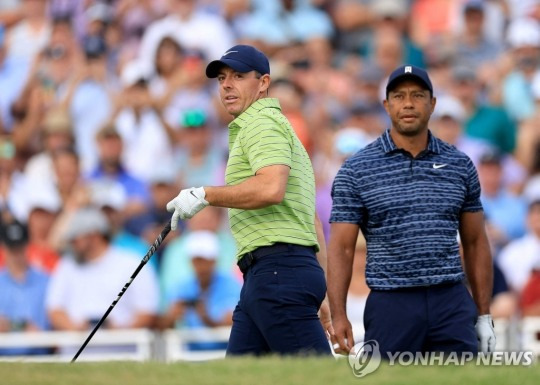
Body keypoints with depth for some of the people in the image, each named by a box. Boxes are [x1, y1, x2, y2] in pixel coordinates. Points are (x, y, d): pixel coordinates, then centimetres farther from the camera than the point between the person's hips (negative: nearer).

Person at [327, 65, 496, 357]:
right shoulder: (357, 169, 1)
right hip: (391, 303, -2)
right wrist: (338, 317, -11)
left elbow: (475, 242, 15)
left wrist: (484, 315, 10)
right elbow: (341, 247, -1)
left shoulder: (460, 165, 9)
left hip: (452, 303, 2)